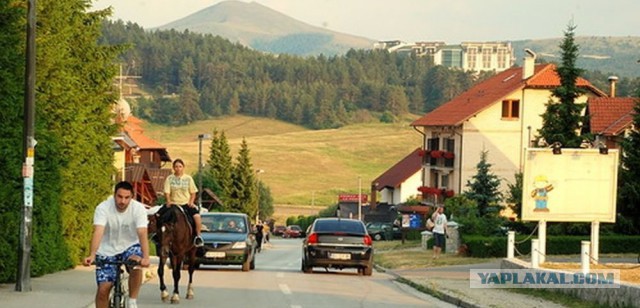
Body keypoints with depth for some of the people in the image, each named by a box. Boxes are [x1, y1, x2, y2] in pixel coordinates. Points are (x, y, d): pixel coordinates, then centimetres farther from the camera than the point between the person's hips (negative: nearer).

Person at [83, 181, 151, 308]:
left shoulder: (139, 209, -20)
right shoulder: (103, 208, -22)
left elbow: (142, 233, -31)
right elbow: (98, 232, -34)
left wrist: (146, 257, -47)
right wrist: (92, 255, -49)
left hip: (130, 246, 0)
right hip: (107, 251, 0)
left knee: (136, 265, -33)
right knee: (103, 289, -6)